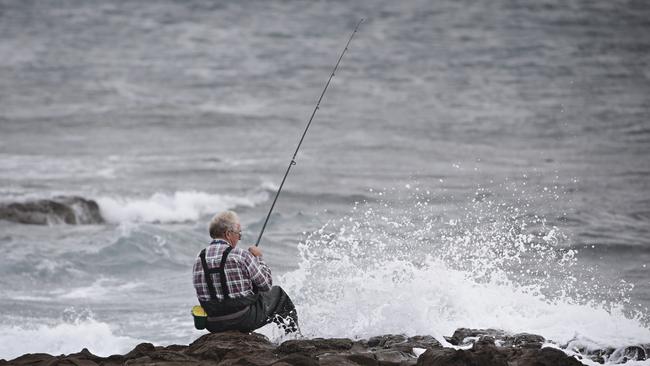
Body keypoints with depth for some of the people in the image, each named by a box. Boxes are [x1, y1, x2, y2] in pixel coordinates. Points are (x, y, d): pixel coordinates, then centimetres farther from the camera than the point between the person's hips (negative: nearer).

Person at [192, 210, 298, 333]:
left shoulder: (200, 258, 0)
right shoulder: (240, 255, -17)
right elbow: (266, 284, -7)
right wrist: (258, 258, 9)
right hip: (244, 321, -5)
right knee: (277, 293, 20)